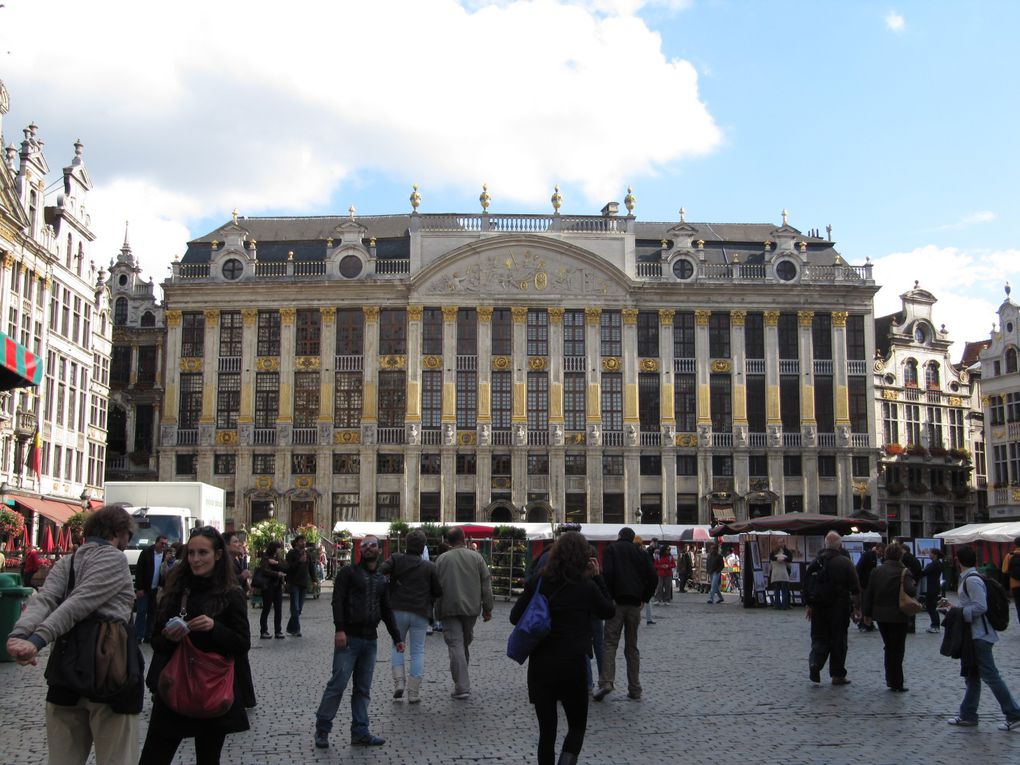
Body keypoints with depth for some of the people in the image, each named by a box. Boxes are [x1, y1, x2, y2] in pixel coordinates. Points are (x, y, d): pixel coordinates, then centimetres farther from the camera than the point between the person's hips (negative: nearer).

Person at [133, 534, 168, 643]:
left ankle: (148, 636, 14)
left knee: (152, 613, 7)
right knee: (141, 612, -2)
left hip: (156, 589, 3)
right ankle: (137, 637, 1)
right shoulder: (146, 552, -7)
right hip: (144, 589, -3)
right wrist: (139, 588, -12)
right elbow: (138, 570, -8)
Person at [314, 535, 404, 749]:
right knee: (338, 684, -7)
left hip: (370, 640, 6)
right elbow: (338, 600, -10)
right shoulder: (349, 572, 0)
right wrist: (339, 629, -22)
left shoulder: (381, 579, 17)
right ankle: (322, 729, 3)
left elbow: (387, 611, 22)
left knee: (363, 689, 8)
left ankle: (360, 733, 13)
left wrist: (396, 638, 18)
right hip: (349, 637, -5)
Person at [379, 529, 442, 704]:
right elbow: (438, 591, 3)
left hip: (398, 611, 1)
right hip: (420, 613, -1)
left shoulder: (396, 559, -1)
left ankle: (398, 682, 4)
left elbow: (380, 572, -16)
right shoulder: (429, 567, -1)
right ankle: (414, 692, 5)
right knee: (418, 651, 8)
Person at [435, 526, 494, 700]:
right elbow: (486, 584, 3)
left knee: (455, 645, -4)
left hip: (449, 609, -2)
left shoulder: (442, 559, -1)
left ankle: (462, 687, -10)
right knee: (465, 644, 17)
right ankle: (462, 682, 25)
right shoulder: (476, 557, 3)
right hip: (471, 608, 2)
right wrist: (487, 608, 8)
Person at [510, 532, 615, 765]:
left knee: (546, 731, 12)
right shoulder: (586, 587, -8)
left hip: (540, 666, 2)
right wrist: (597, 577, 7)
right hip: (573, 666, -2)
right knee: (577, 726, 13)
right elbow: (609, 611, 9)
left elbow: (515, 617, 3)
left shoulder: (537, 583, -2)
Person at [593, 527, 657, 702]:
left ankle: (606, 682, -21)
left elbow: (608, 574, -12)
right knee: (632, 646, 10)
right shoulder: (640, 552, 13)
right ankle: (635, 689, 9)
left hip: (617, 601, -4)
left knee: (610, 642, -4)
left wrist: (608, 597, -5)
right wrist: (644, 599, 9)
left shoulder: (611, 549, 3)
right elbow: (653, 577, 5)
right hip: (635, 604, 4)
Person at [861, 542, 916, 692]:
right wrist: (914, 585, -3)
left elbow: (869, 594, 6)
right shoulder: (903, 572, -12)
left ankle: (891, 680, 20)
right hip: (898, 616, -4)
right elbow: (910, 591, -25)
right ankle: (896, 683, 3)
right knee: (897, 649, 3)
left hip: (880, 615, 5)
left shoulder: (876, 571, 4)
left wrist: (867, 613, 13)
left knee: (889, 648, 18)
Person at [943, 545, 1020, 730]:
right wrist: (952, 608, 14)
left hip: (980, 636, -11)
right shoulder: (968, 578, 13)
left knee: (990, 675, -6)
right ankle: (968, 716, 21)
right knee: (971, 676, 14)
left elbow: (980, 607, -24)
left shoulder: (972, 580, -18)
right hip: (973, 634, 11)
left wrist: (955, 612, -18)